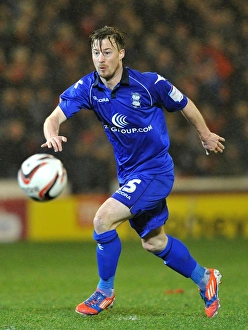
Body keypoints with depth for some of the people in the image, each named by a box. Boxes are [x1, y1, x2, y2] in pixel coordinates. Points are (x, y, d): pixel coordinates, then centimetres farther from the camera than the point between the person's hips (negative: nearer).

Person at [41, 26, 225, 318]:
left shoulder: (149, 83, -18)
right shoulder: (87, 88, -9)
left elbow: (185, 105, -1)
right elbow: (54, 118, -20)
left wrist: (206, 136, 13)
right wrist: (52, 135, -44)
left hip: (155, 170, -6)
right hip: (128, 173, 6)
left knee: (103, 219, -21)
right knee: (154, 242, 18)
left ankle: (105, 292, -3)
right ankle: (205, 279, 40)